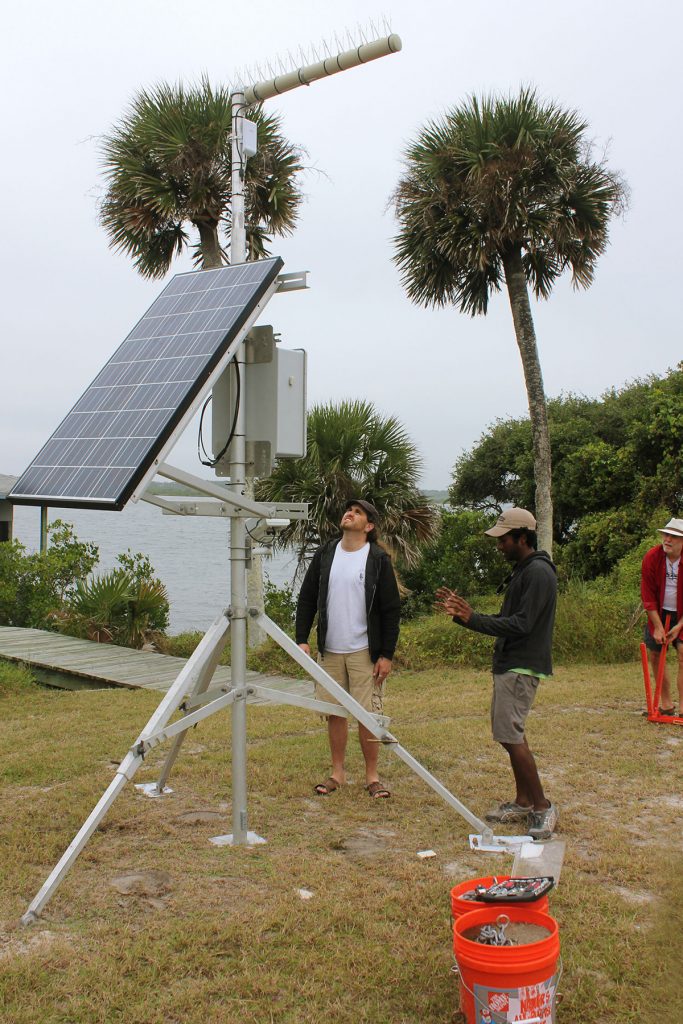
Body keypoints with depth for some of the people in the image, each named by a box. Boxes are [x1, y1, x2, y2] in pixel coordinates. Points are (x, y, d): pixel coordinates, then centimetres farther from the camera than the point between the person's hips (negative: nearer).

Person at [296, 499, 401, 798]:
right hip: (329, 650, 4)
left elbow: (391, 610, -4)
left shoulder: (378, 559, -4)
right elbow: (307, 599, 10)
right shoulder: (325, 554, 6)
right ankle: (337, 773, 23)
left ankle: (372, 776, 13)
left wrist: (386, 655, -8)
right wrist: (302, 639, -1)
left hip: (365, 652, -3)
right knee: (334, 712, 10)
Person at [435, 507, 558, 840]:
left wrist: (472, 619, -23)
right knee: (511, 734, 14)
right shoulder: (522, 571, 16)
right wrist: (461, 612, 10)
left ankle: (542, 807, -2)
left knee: (510, 735, -11)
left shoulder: (538, 573, -16)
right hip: (510, 665, 10)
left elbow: (521, 625, -22)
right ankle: (523, 802, 22)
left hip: (522, 668, -10)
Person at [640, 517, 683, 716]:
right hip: (659, 614, 2)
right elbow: (647, 594, -8)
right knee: (654, 655, 4)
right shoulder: (651, 557, -13)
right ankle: (666, 703, 16)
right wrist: (658, 627, -11)